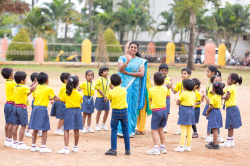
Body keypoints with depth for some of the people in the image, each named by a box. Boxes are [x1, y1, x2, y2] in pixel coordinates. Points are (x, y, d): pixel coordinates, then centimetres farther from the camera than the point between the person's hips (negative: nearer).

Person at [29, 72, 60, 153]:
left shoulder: (37, 88, 10)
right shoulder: (49, 89, -5)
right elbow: (55, 98, 4)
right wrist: (60, 98, 24)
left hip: (35, 108, 6)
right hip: (42, 109, -6)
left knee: (35, 129, 12)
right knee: (45, 129, 0)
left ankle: (33, 146, 18)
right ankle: (43, 147, -2)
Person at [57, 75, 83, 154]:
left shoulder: (65, 93, -4)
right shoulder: (79, 94, -1)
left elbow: (62, 101, 4)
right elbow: (80, 102, 2)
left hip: (69, 110, -2)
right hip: (77, 110, 2)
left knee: (66, 130, -2)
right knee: (76, 130, 12)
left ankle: (66, 148, -12)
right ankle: (75, 147, 23)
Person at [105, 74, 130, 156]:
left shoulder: (111, 92, -9)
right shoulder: (124, 90, -2)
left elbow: (110, 101, 2)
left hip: (115, 112, -2)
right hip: (124, 111, 2)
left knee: (114, 130, 3)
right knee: (125, 130, 9)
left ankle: (113, 150, 0)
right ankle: (127, 150, 12)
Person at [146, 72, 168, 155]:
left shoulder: (151, 90, -9)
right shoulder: (165, 89, 2)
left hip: (156, 111, -6)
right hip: (164, 110, 6)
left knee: (154, 130, -5)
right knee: (160, 130, 17)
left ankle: (156, 149, -14)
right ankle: (163, 147, 21)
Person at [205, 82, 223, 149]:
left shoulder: (213, 97, -19)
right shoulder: (219, 96, 8)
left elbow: (211, 107, -21)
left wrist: (207, 111, -5)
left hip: (214, 113, -9)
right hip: (218, 112, 9)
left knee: (214, 129, -7)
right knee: (215, 129, 19)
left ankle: (215, 144, -7)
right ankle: (214, 142, 29)